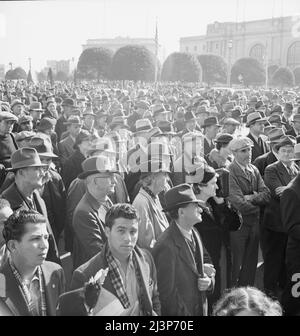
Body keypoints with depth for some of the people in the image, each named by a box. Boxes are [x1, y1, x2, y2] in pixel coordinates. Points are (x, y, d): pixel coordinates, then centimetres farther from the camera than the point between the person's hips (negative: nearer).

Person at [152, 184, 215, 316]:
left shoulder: (194, 234, 1)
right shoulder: (166, 246, -25)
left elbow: (206, 261, 12)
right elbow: (167, 294, -21)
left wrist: (209, 280, -8)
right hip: (181, 312, -7)